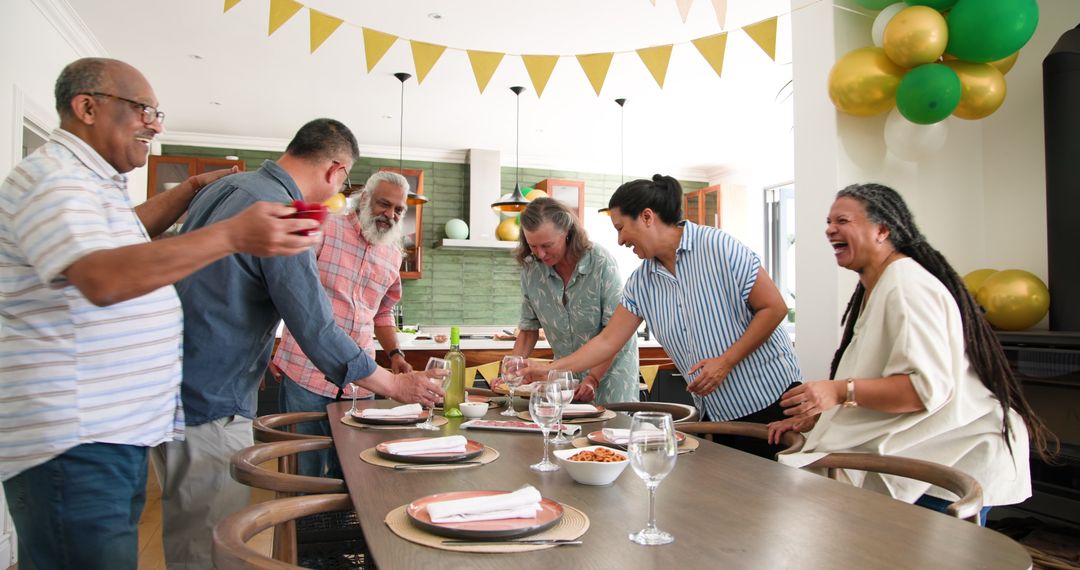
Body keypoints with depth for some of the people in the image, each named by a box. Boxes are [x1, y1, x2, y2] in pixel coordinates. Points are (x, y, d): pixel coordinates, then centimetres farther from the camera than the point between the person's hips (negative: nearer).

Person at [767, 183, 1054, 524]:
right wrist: (811, 418, 9)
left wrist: (841, 391, -34)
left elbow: (928, 387, -29)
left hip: (953, 460, -9)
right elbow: (870, 376, 16)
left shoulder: (907, 288, -21)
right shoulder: (871, 290, 12)